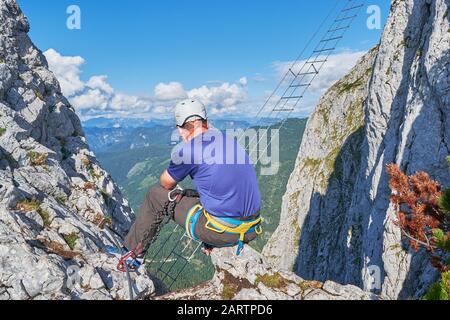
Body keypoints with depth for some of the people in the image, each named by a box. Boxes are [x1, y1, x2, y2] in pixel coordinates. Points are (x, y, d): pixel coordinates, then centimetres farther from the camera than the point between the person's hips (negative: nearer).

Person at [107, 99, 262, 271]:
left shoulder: (187, 150, -11)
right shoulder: (232, 140, 9)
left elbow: (166, 183, 8)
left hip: (221, 231, -6)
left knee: (156, 195, 12)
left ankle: (131, 254, 27)